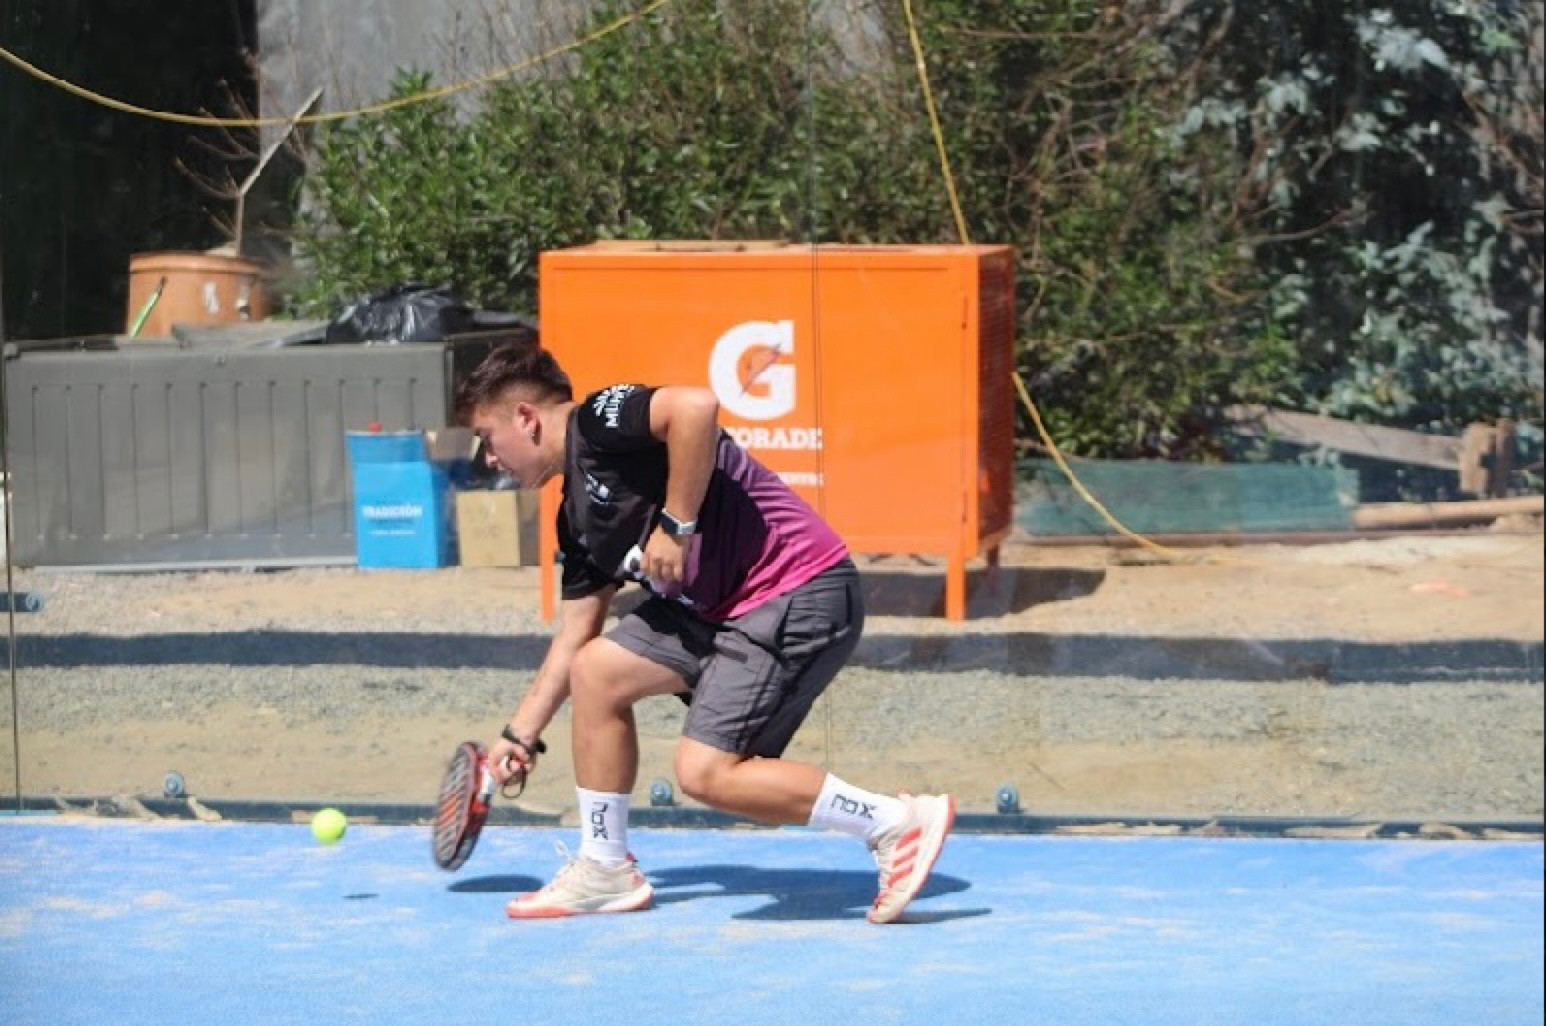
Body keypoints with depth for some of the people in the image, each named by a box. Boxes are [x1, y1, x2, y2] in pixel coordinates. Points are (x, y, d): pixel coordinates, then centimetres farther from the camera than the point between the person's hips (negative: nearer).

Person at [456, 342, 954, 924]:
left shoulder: (597, 423, -8)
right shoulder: (577, 516, 19)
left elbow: (695, 407, -28)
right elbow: (575, 636, 25)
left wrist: (676, 526, -21)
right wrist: (520, 734, 27)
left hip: (798, 593, -10)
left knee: (706, 772, -15)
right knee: (597, 669, 11)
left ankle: (899, 821, -7)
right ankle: (606, 870, 19)